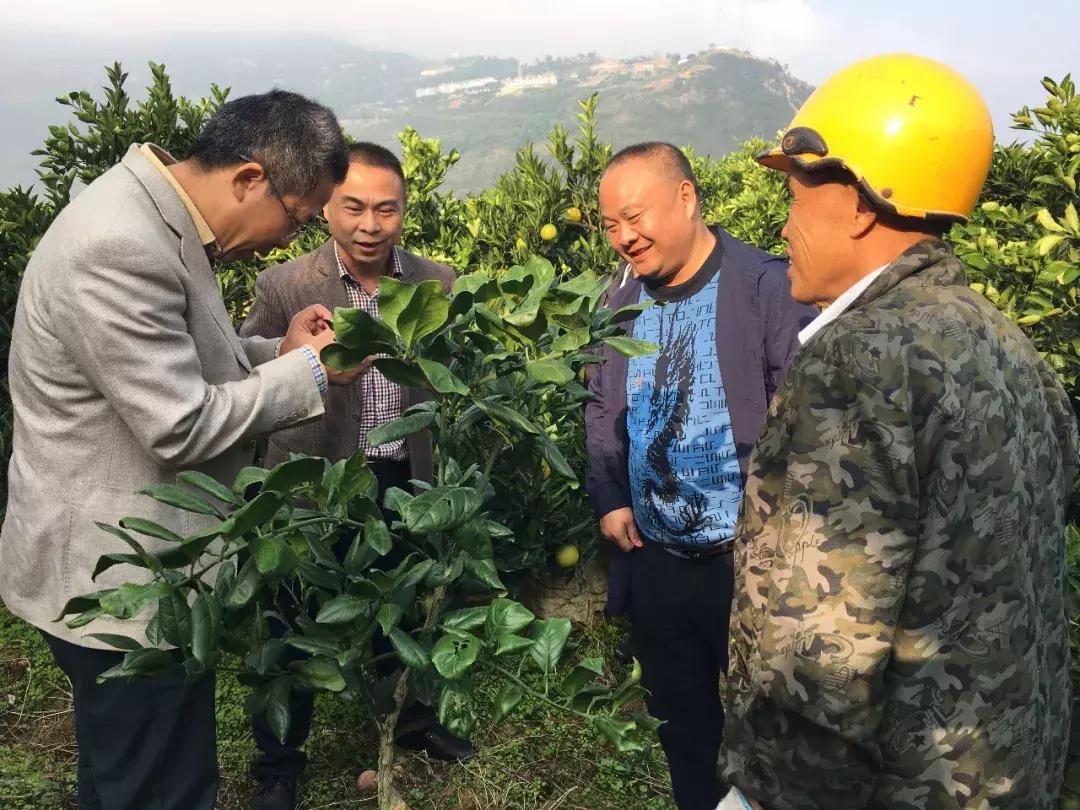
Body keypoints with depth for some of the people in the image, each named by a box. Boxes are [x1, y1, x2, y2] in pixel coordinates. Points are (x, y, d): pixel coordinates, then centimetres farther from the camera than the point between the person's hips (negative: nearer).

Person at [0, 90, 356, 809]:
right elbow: (182, 425, -25)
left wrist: (279, 351, 1)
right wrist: (309, 371, -15)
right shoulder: (120, 249, -27)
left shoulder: (155, 216, 6)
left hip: (124, 564, 10)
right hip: (124, 582, -10)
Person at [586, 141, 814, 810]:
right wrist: (609, 499, 3)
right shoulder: (624, 297, 6)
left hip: (750, 562, -5)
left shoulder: (767, 287, -14)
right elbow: (601, 409, 14)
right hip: (653, 561, 6)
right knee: (678, 716, 22)